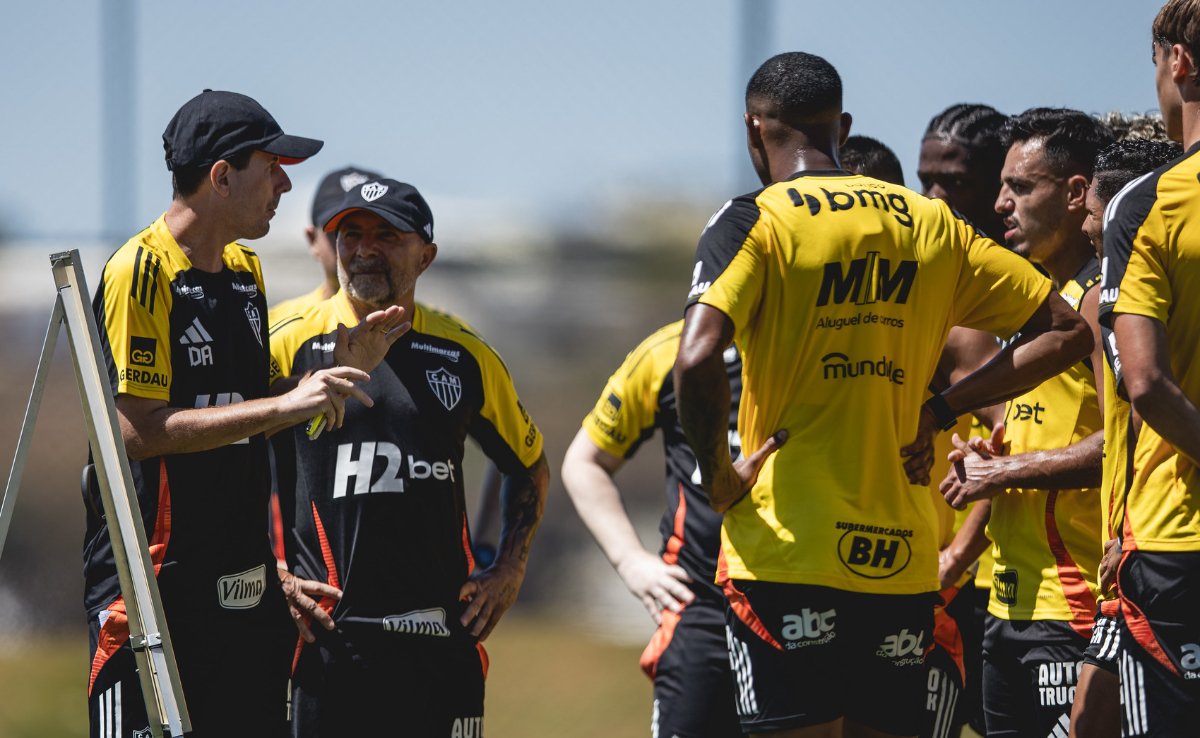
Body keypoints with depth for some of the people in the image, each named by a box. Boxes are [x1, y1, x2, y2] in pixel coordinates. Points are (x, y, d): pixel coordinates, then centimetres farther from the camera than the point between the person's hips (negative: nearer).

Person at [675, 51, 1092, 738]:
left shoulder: (754, 222, -4)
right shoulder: (932, 225, 11)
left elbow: (698, 361, -20)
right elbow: (1067, 332, 14)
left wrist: (718, 478, -6)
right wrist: (938, 410, 11)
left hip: (789, 555, -5)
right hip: (905, 563, 5)